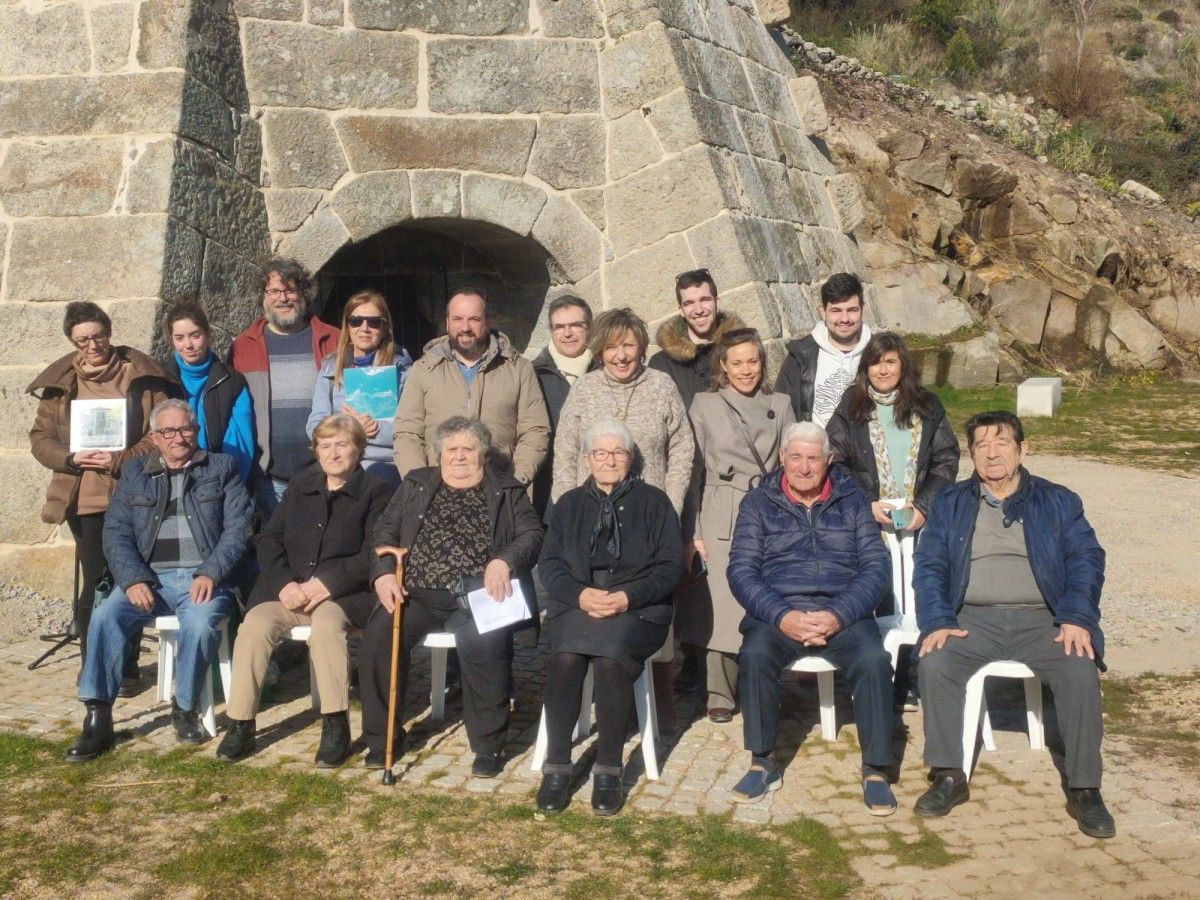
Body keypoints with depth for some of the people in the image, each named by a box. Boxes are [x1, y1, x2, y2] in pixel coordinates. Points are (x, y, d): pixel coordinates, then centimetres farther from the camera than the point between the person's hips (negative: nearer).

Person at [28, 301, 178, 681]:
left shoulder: (141, 374, 1)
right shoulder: (59, 381, 9)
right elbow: (40, 437, 10)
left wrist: (121, 460, -15)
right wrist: (71, 459, -9)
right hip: (83, 497, 1)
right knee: (94, 583, 1)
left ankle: (126, 669, 16)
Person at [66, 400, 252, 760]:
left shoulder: (221, 468, 14)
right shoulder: (134, 472, 18)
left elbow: (237, 527, 4)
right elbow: (116, 532, 8)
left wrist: (211, 573, -13)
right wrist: (133, 579, -11)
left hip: (203, 577, -2)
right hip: (148, 577, 2)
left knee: (200, 622, -33)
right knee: (105, 616, -27)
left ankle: (186, 709, -10)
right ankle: (97, 719, -18)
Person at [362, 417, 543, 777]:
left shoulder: (508, 492, 15)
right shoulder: (415, 485, 21)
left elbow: (532, 535, 4)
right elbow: (385, 531, 17)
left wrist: (504, 561, -17)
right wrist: (384, 573, -2)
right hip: (417, 594, 3)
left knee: (485, 643, -33)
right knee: (378, 636, -25)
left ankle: (488, 746, -15)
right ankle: (383, 737, -4)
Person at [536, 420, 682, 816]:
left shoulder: (653, 502, 12)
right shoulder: (569, 504, 19)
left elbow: (670, 566, 3)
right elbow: (549, 564, 9)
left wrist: (627, 597, -14)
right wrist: (580, 594, -12)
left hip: (637, 608, -2)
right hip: (575, 606, 2)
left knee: (610, 659, -34)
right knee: (566, 658, -31)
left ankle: (608, 770, -23)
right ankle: (556, 767, -22)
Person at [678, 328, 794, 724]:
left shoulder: (780, 405, 12)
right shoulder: (704, 405, 5)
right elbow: (692, 471, 2)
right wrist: (691, 532, -5)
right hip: (720, 518, -2)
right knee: (719, 606, -4)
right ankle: (720, 695, 9)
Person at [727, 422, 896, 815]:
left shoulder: (853, 501, 12)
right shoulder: (758, 503, 10)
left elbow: (876, 566, 3)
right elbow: (741, 570, 1)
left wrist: (839, 615, -14)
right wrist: (782, 616, -16)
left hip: (843, 613, 0)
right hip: (777, 612, 0)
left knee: (874, 659, -29)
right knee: (754, 656, -31)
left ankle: (875, 770, -13)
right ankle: (763, 763, -13)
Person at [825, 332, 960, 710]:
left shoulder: (926, 407, 9)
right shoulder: (850, 408, 6)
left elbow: (947, 460, 7)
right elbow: (834, 462, 2)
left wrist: (924, 505, -5)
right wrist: (866, 504, -8)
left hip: (921, 520, 1)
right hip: (869, 523, -1)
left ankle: (915, 685, 7)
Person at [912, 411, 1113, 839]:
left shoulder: (1058, 501, 14)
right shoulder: (950, 504, 15)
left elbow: (1086, 560, 4)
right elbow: (929, 566, 6)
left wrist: (1077, 619, -14)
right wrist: (936, 622, -12)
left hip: (1041, 619, 0)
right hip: (972, 619, 1)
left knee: (1081, 670, -29)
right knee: (934, 663, -28)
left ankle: (1084, 789, -15)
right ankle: (949, 776, -15)